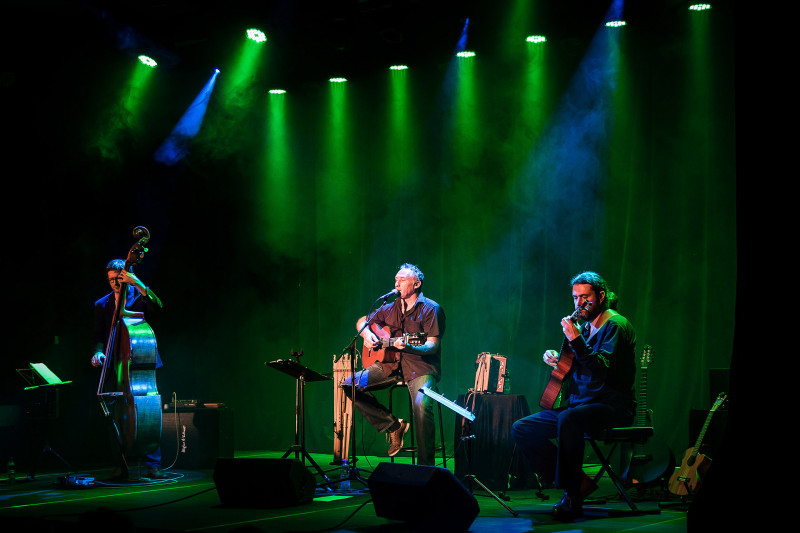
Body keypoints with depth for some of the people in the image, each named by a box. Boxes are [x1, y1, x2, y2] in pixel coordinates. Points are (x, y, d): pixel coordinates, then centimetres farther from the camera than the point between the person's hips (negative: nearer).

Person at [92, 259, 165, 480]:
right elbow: (99, 336, 13)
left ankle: (153, 465, -5)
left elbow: (158, 305, -15)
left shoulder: (138, 295, 5)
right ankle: (121, 466, 7)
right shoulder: (102, 304, 15)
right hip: (115, 366, 3)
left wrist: (138, 283, -22)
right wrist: (99, 353, -7)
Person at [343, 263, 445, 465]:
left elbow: (433, 345, -14)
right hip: (390, 364, 6)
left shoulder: (430, 309, -4)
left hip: (421, 367, -6)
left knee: (421, 404, -35)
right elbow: (361, 322, 27)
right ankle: (393, 426, -3)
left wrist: (409, 347, -33)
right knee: (350, 384, -11)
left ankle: (425, 467, -23)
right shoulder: (390, 308, 14)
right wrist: (367, 334, 3)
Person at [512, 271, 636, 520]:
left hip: (612, 407, -9)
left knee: (568, 419, -39)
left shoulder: (616, 325, -10)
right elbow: (573, 368, 27)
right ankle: (578, 482, -6)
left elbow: (601, 371, -24)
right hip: (578, 404, 9)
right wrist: (556, 359, 6)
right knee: (522, 429, -3)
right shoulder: (584, 327, 16)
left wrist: (576, 340, -30)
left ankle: (572, 494, -26)